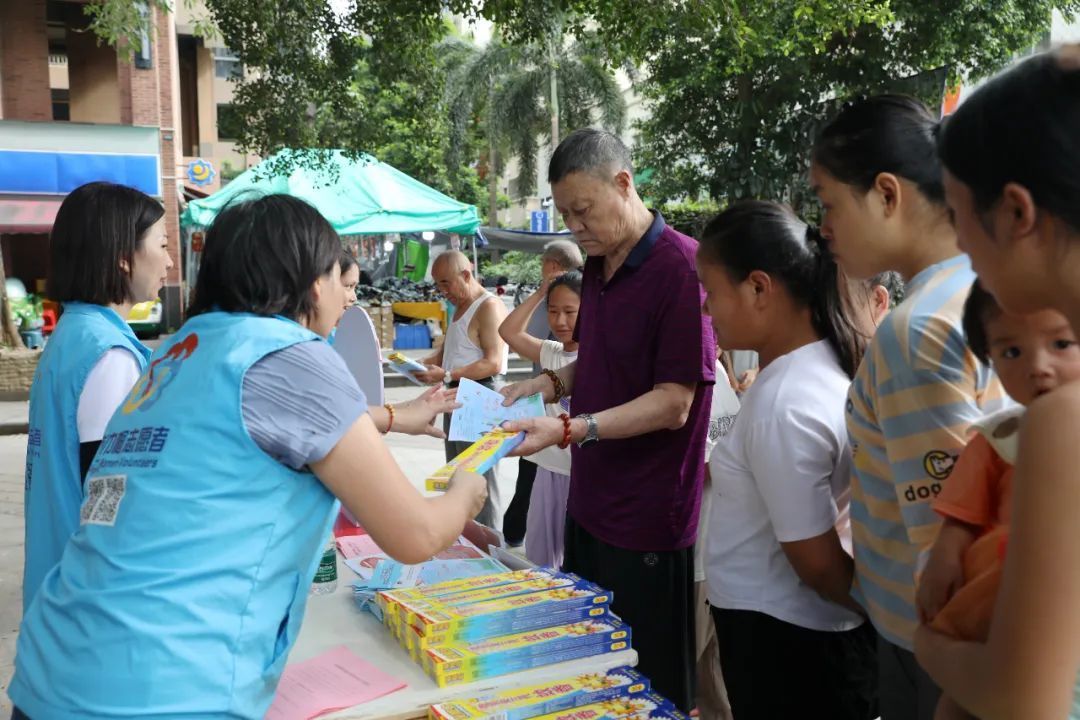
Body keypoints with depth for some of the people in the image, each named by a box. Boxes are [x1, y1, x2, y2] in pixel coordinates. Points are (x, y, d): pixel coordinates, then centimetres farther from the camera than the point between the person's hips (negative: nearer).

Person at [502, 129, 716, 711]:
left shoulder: (682, 266, -18)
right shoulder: (598, 266, 9)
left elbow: (673, 403, -20)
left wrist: (569, 431, -26)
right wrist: (554, 383, 2)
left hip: (646, 524, -8)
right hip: (588, 506, 8)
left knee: (651, 690, 8)